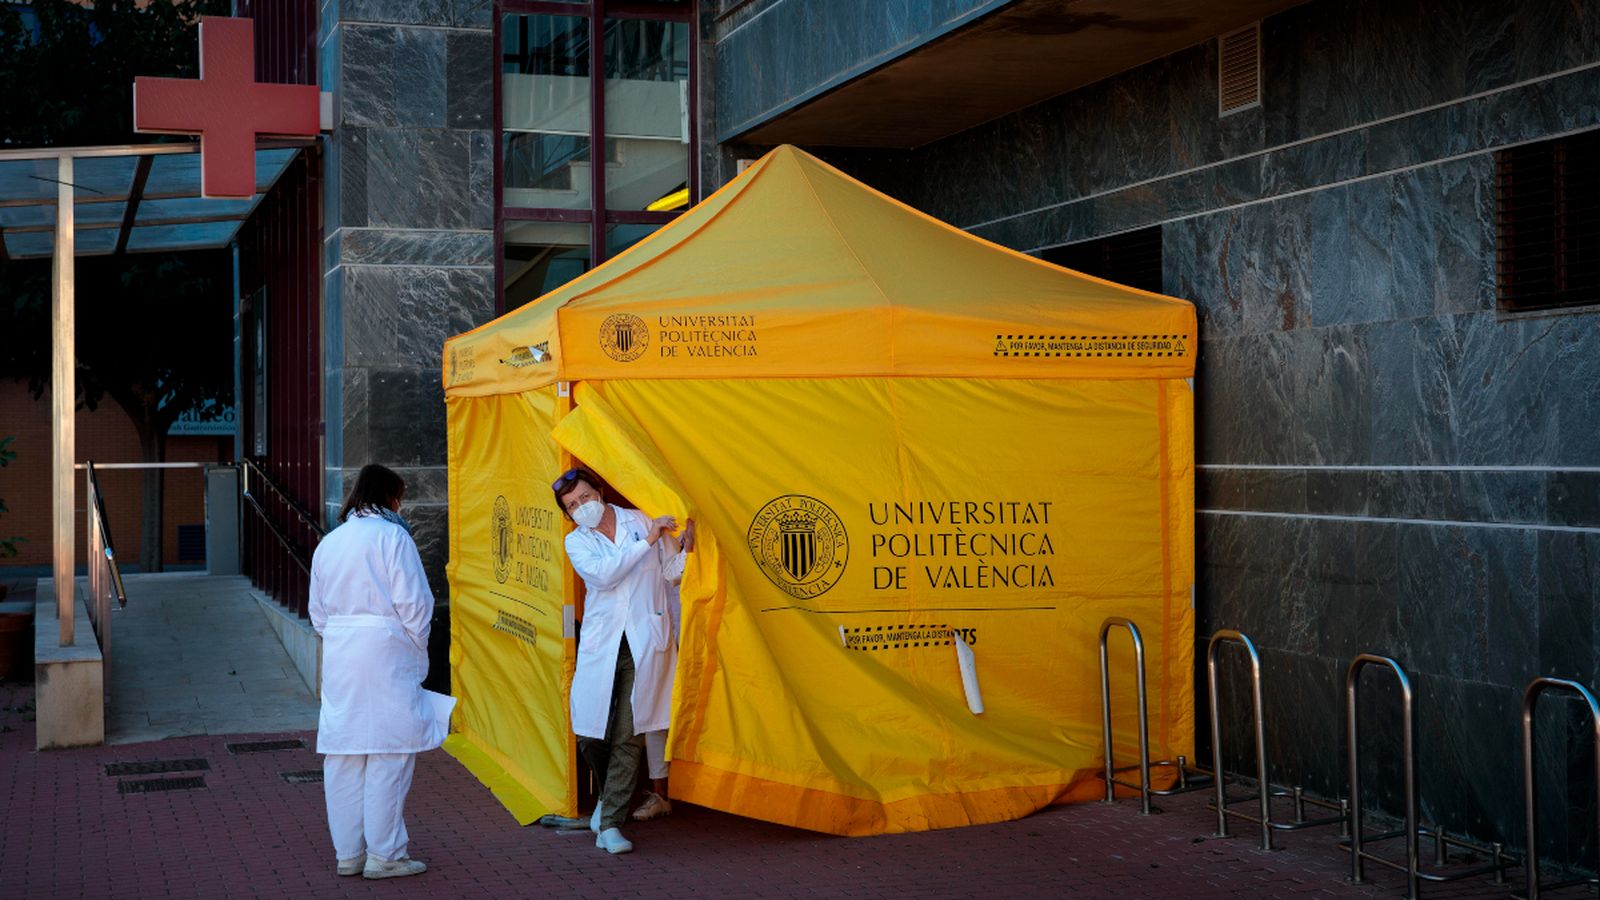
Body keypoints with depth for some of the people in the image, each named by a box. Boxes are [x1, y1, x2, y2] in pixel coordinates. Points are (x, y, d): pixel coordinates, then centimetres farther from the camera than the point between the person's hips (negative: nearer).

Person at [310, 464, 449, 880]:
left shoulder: (329, 543, 14)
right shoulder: (392, 536, -5)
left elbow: (318, 612, 16)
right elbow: (414, 604, -8)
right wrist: (419, 656, 3)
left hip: (338, 657, 6)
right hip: (385, 653, -6)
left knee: (343, 755, 9)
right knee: (389, 752, -1)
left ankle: (347, 853, 15)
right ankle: (383, 854, 0)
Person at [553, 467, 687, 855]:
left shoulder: (641, 521, 10)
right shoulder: (576, 542, 8)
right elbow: (603, 574, -13)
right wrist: (647, 541, -13)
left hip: (644, 642, -1)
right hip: (601, 644, 1)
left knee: (628, 737, -4)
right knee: (590, 735, 1)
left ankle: (610, 824, 1)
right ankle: (608, 793, 32)